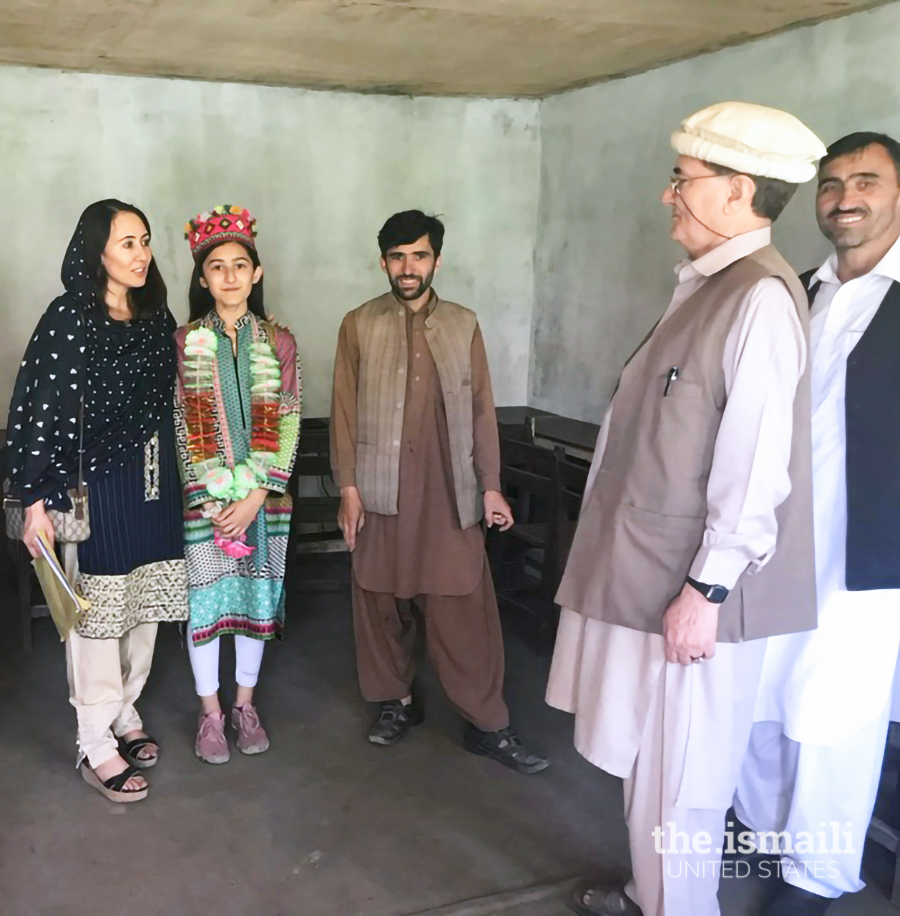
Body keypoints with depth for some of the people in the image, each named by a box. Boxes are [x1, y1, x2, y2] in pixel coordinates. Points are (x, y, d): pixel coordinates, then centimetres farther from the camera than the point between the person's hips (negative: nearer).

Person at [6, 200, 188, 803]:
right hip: (96, 485, -6)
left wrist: (175, 481, 14)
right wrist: (37, 502, -17)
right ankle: (97, 747, 18)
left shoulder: (156, 315, 6)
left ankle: (124, 714, 35)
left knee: (144, 605, 15)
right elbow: (41, 412, -15)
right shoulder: (69, 320, -13)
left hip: (154, 482, 6)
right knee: (97, 611, 4)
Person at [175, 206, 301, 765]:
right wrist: (212, 499, -13)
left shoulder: (279, 342, 2)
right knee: (204, 596, 6)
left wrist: (256, 496, -11)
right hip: (202, 497, -1)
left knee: (257, 593, 10)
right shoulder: (182, 343, -1)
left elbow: (288, 424, -2)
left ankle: (246, 705, 28)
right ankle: (211, 712, 23)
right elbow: (178, 425, -5)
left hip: (264, 496, 1)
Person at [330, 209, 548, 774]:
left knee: (466, 610, -1)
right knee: (382, 601, 9)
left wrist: (491, 486, 4)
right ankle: (398, 701, 28)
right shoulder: (359, 326, 4)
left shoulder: (464, 325, 7)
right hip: (382, 490, 0)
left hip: (449, 491, 0)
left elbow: (481, 409, 7)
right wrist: (348, 486, -3)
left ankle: (488, 726, 8)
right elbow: (345, 410, 3)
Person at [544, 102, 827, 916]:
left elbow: (756, 464, -22)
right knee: (646, 758, 22)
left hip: (690, 586, -9)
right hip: (649, 567, 9)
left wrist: (707, 587, -20)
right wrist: (669, 575, 17)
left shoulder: (762, 296, -18)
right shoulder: (707, 285, 10)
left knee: (679, 774, 7)